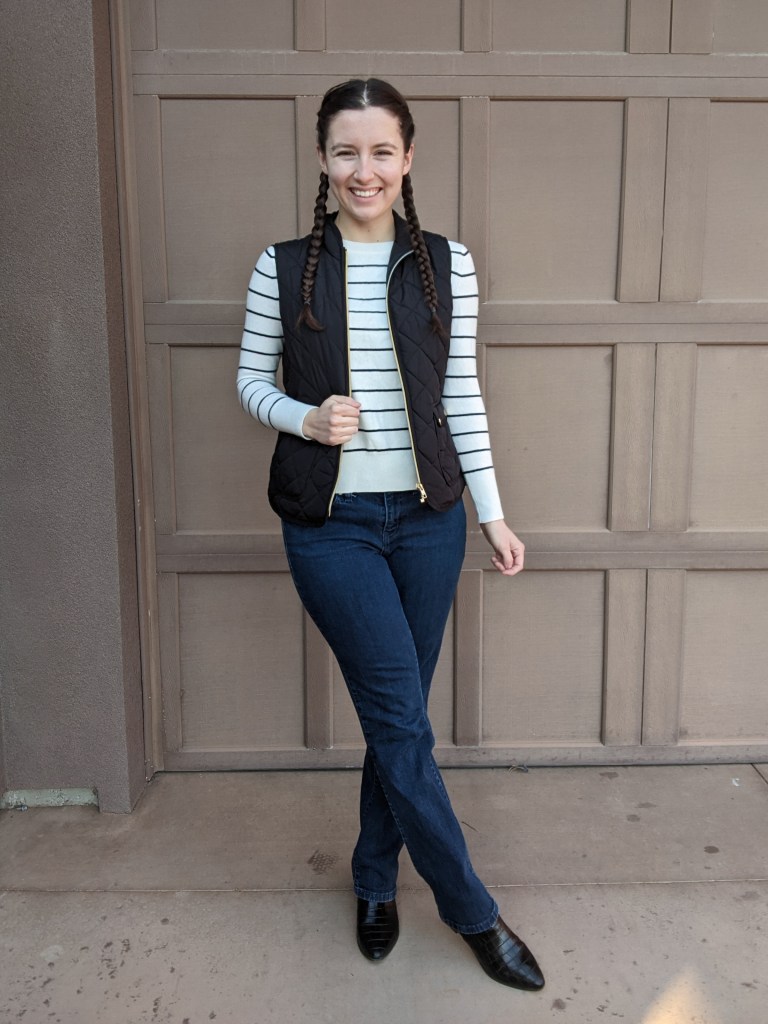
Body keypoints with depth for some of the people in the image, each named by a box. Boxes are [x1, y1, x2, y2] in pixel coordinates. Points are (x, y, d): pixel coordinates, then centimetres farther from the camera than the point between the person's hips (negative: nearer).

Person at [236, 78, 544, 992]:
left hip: (427, 518, 2)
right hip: (330, 524, -2)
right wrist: (306, 419, -14)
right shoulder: (283, 267, -1)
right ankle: (471, 909, 20)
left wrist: (491, 511, 3)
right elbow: (251, 381, 7)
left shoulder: (446, 265, 2)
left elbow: (462, 396, 5)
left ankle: (375, 876, 36)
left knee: (395, 716, 13)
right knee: (402, 721, -1)